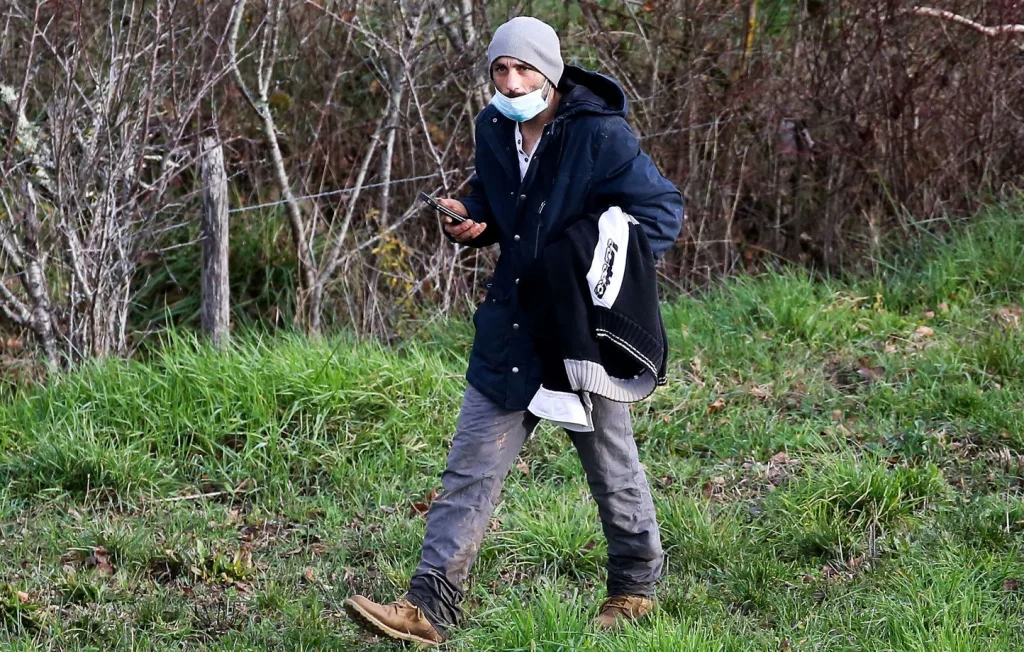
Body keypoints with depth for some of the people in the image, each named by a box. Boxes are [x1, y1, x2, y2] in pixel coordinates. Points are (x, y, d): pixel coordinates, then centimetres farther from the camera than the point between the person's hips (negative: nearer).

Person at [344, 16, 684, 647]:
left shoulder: (601, 136, -17)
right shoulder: (494, 130, 3)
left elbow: (662, 210, -13)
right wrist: (471, 221, -2)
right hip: (511, 326, 6)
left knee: (610, 463, 12)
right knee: (472, 465, 0)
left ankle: (637, 585, 34)